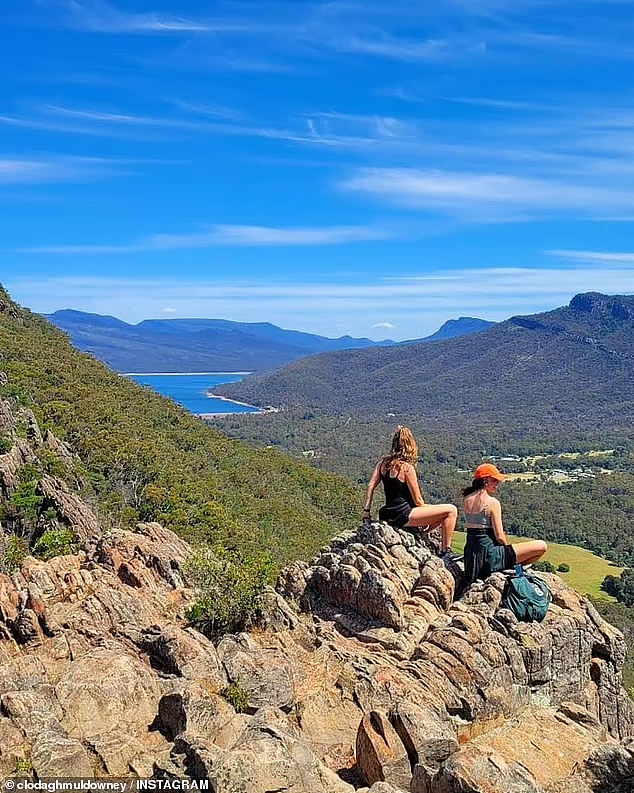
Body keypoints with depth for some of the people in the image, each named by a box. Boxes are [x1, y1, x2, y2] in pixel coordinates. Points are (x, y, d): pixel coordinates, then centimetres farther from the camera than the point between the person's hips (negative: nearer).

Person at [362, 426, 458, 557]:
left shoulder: (383, 463, 6)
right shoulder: (407, 468, -14)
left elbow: (371, 486, 3)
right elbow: (418, 501, -9)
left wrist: (366, 512, 7)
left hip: (388, 515, 9)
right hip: (403, 516, -9)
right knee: (451, 510, -6)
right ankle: (445, 551, -5)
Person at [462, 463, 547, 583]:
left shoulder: (466, 500, 5)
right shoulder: (493, 502, -15)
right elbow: (500, 536, -14)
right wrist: (506, 546, 3)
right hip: (488, 556, -9)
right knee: (542, 546, -4)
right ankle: (515, 567, 7)